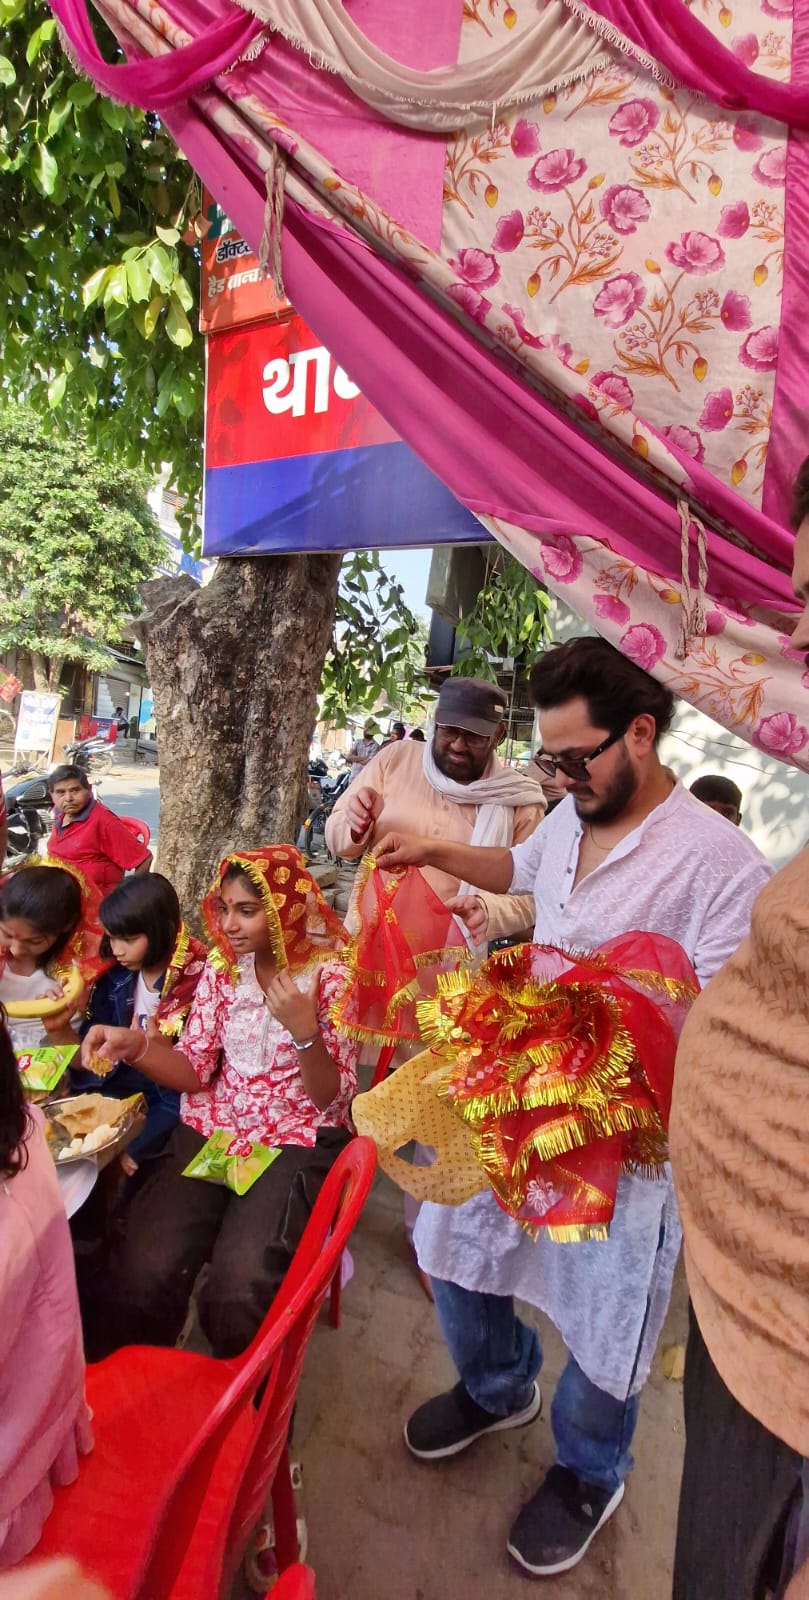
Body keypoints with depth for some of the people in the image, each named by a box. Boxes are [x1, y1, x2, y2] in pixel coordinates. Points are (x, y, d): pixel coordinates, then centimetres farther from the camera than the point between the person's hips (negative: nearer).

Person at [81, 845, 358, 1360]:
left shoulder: (331, 975, -10)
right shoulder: (223, 965, 3)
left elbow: (329, 1097, -10)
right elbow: (194, 1069, 4)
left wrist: (304, 1031, -28)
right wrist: (134, 1044, -15)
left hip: (297, 1141, -4)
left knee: (238, 1292, -22)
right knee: (140, 1273, -19)